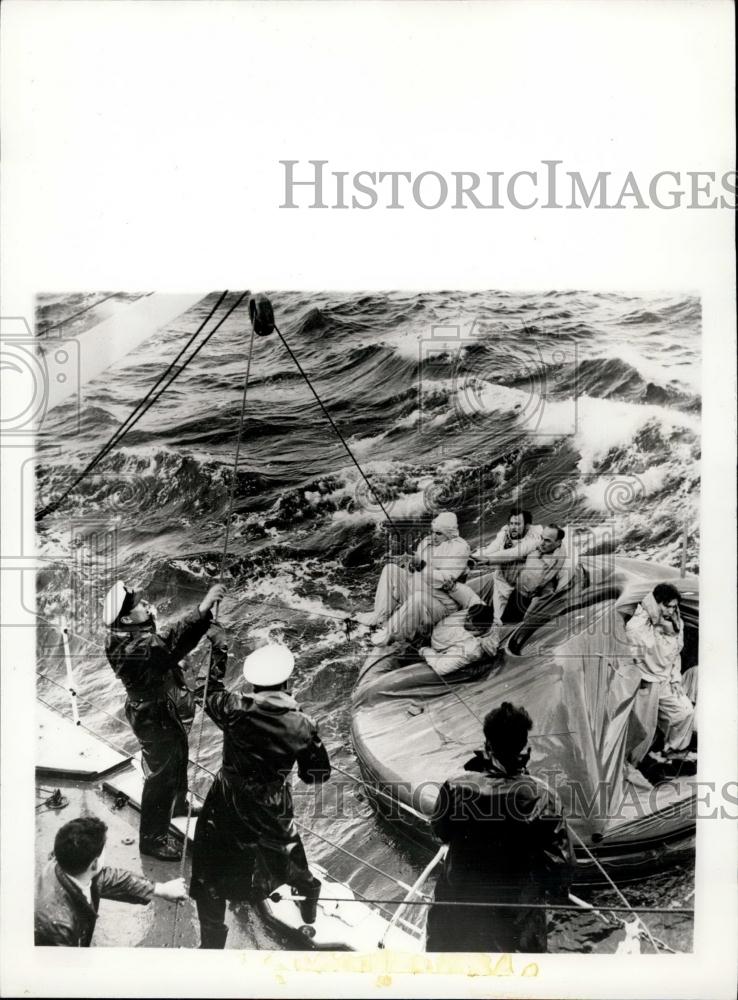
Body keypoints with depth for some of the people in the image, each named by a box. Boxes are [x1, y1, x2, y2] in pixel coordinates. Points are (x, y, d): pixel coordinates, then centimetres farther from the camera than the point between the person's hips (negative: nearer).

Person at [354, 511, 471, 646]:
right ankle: (379, 617, -14)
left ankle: (389, 632, -24)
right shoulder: (426, 542, 10)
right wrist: (410, 564, -11)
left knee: (419, 598, -41)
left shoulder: (459, 547, -11)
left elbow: (445, 578, -22)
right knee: (391, 569, -9)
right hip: (416, 589, 8)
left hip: (441, 602, -7)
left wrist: (422, 567, -22)